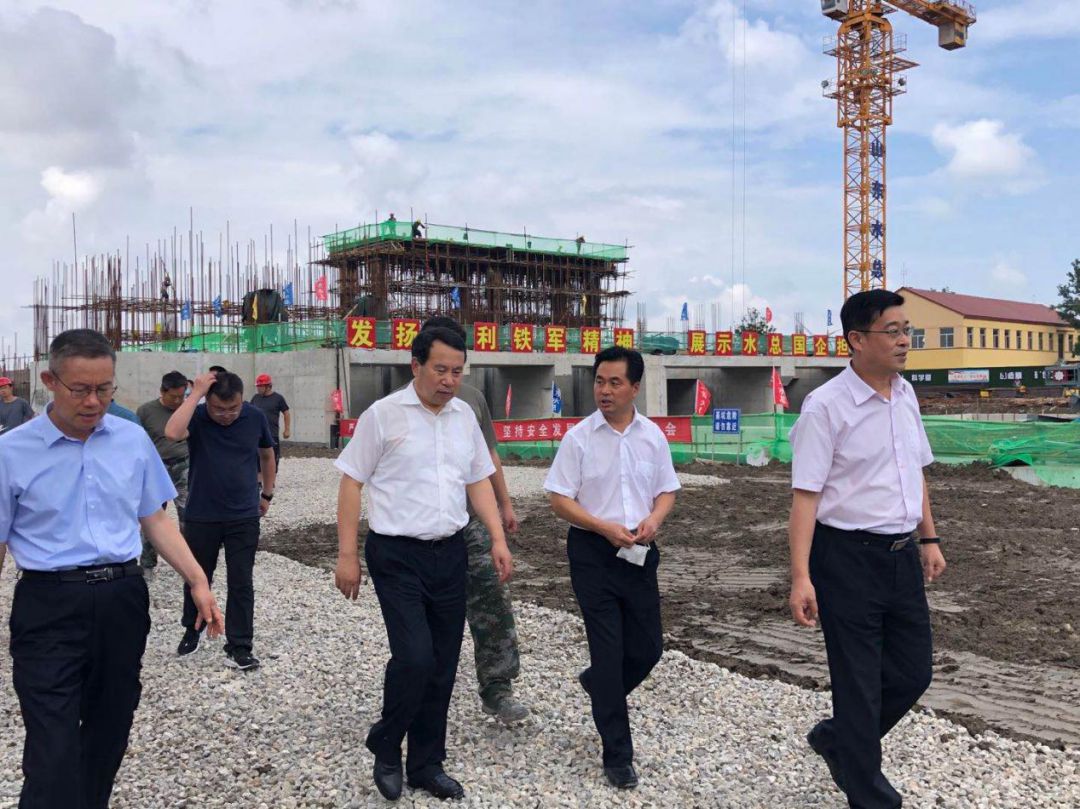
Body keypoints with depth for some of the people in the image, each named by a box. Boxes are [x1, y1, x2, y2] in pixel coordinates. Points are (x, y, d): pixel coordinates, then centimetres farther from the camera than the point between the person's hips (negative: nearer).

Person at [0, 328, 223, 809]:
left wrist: (197, 581, 3)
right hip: (49, 606, -3)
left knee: (110, 730, 15)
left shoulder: (132, 440, 5)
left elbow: (154, 519, 11)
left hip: (123, 601, 4)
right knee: (55, 750, -6)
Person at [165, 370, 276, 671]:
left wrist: (267, 494, 16)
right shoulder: (197, 416, -13)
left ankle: (239, 647, 11)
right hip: (201, 516, 0)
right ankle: (191, 631, 40)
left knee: (241, 582, 2)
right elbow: (172, 433, -36)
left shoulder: (255, 417, -7)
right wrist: (196, 393, -32)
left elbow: (267, 454, 11)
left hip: (244, 517, 0)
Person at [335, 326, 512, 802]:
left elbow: (479, 480, 15)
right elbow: (352, 483, -5)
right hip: (397, 555, -5)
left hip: (449, 553, 5)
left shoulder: (464, 415, 9)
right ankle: (385, 749, 14)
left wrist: (498, 539, 5)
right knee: (415, 657, -14)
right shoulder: (383, 415, -7)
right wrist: (347, 555, -8)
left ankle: (426, 765, 25)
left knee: (443, 667, 9)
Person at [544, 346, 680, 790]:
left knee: (648, 648, 10)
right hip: (593, 552, -4)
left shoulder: (652, 436, 3)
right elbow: (560, 499, -6)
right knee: (609, 649, 0)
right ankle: (617, 755, 12)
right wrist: (606, 528, -18)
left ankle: (598, 686, 43)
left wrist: (653, 520, -10)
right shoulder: (579, 437, -6)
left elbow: (667, 491, 11)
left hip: (639, 552, 4)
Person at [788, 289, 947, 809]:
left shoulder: (906, 395, 7)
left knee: (913, 673, 16)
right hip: (848, 557, -7)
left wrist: (928, 538, 18)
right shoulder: (826, 407, -15)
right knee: (859, 684, 5)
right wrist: (801, 577, -22)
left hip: (902, 555, 7)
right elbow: (805, 494, -18)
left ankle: (836, 741, 40)